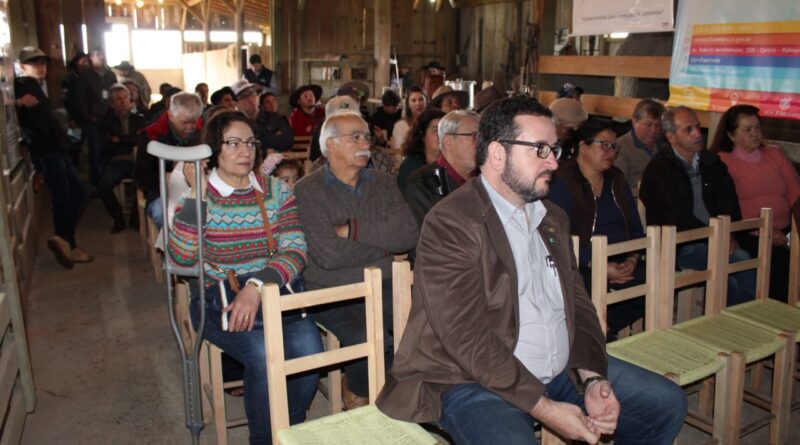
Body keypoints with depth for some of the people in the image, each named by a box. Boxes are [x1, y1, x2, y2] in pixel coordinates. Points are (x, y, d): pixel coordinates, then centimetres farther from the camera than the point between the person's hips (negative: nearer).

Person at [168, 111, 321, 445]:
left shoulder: (277, 191, 8)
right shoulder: (195, 197, 4)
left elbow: (295, 251, -4)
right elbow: (182, 257, -13)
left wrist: (257, 286, -20)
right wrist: (197, 195, -15)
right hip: (218, 298, -2)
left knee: (308, 348, -25)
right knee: (264, 353, -29)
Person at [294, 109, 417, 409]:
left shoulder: (383, 183, 13)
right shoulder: (309, 190, -2)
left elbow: (409, 235, -3)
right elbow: (329, 254, -16)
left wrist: (354, 229, -11)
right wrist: (383, 244, -3)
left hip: (383, 286, 4)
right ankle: (357, 392, 5)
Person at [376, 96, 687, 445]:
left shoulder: (553, 218, 12)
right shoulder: (449, 224, -16)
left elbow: (578, 302, 12)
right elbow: (470, 340, -21)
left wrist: (593, 377, -4)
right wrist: (545, 408, -20)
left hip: (563, 370, 8)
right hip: (476, 383, -8)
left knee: (667, 403, 7)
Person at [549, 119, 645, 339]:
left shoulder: (616, 178, 16)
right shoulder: (562, 181, -6)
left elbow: (635, 225, 15)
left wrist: (632, 260, -4)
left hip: (622, 261, 7)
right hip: (581, 265, -7)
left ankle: (604, 330, -1)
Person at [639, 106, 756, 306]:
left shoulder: (711, 162, 15)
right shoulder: (658, 170, -6)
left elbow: (729, 202, 13)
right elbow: (675, 218, -12)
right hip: (680, 246, -5)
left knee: (743, 260, -22)